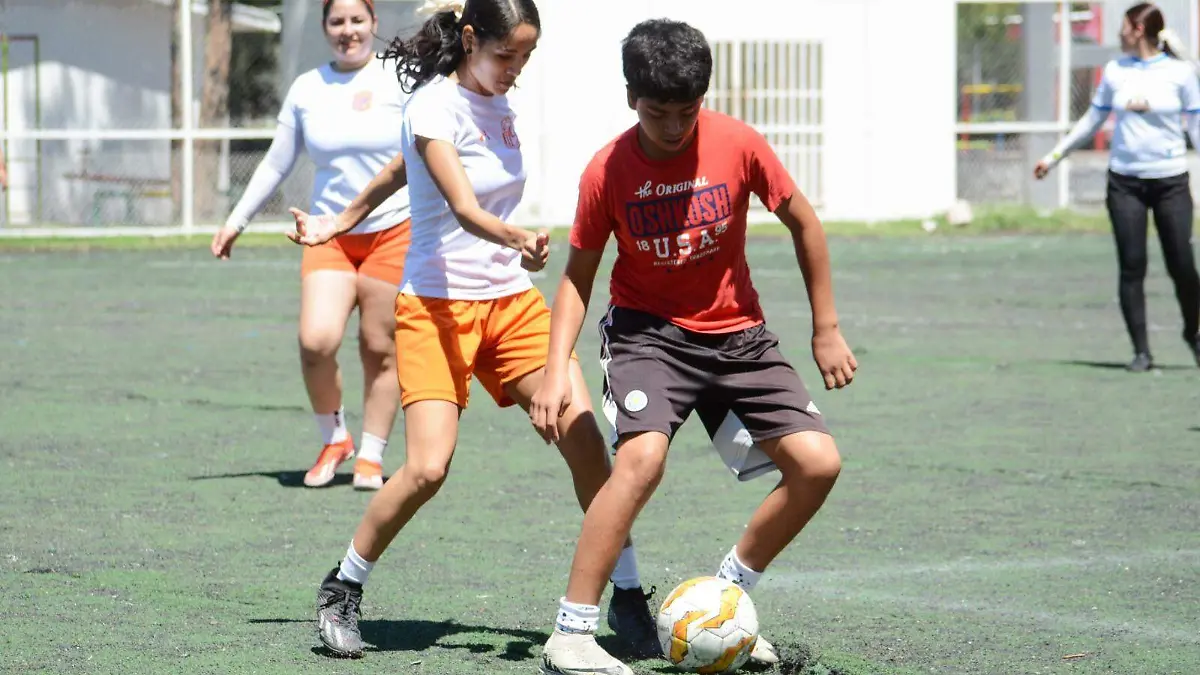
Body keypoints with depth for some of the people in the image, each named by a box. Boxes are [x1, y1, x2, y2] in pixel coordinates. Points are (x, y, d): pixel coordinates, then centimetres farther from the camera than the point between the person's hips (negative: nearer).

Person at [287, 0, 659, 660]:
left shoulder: (498, 105, 10)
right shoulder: (433, 106, -12)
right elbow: (463, 209, -26)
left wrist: (342, 223, 29)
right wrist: (519, 240, -45)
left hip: (512, 300, 6)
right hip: (437, 306, -6)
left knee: (581, 432, -10)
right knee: (427, 467, -17)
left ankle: (628, 598, -3)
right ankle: (341, 591, 5)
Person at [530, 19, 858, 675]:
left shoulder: (738, 145, -12)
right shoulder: (608, 171, -13)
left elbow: (803, 223, 2)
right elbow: (578, 275, -2)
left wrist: (826, 330, 4)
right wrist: (557, 369, -14)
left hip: (736, 332, 3)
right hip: (647, 330, -3)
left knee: (817, 463, -10)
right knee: (642, 457, -29)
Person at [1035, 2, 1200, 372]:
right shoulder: (1115, 71, 7)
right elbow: (1092, 120, 17)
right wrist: (1055, 156, 17)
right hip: (1125, 181, 2)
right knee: (1132, 266, -4)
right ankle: (1141, 351, 2)